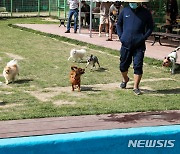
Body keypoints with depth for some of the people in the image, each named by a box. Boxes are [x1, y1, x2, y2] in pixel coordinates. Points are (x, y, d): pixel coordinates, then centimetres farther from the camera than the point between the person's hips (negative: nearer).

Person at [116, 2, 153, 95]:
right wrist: (121, 36, 3)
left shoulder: (146, 13, 0)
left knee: (138, 66, -5)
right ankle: (125, 79, 41)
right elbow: (119, 24, 15)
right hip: (126, 44, 2)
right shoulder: (125, 11, 5)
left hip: (139, 45, -2)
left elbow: (150, 27, 6)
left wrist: (143, 38, -7)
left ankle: (136, 87, 4)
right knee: (123, 65, 12)